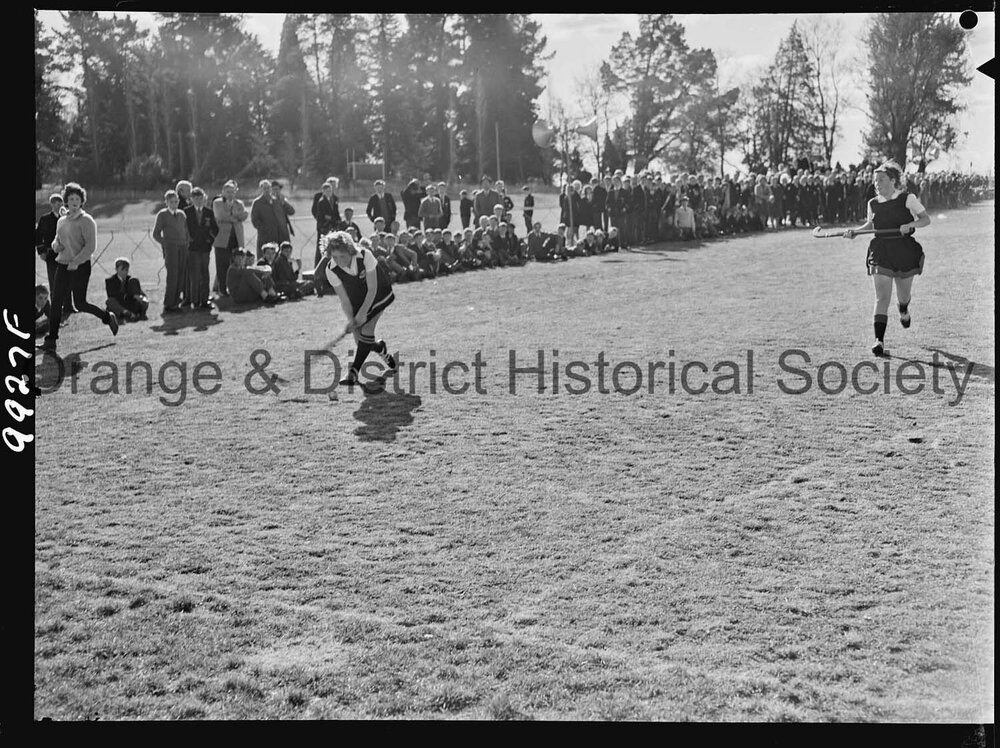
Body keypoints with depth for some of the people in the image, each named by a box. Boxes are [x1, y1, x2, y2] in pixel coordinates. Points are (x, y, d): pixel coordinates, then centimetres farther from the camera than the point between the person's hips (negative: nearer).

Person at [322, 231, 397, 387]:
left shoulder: (365, 256, -30)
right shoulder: (331, 270, -23)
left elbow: (372, 289, -25)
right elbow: (344, 300, -17)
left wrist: (362, 314, -28)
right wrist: (351, 320, -31)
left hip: (378, 296, -3)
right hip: (357, 300, 3)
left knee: (366, 330, -21)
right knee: (359, 338, -4)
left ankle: (353, 371, -18)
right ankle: (381, 348, 30)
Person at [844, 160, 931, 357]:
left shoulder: (907, 199, -4)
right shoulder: (873, 204, 5)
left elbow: (926, 219, -4)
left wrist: (910, 224, -22)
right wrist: (855, 232, 4)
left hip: (905, 253, -1)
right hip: (880, 254, 1)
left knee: (903, 295, 16)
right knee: (882, 298, -12)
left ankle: (904, 311, 55)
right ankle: (879, 341, -16)